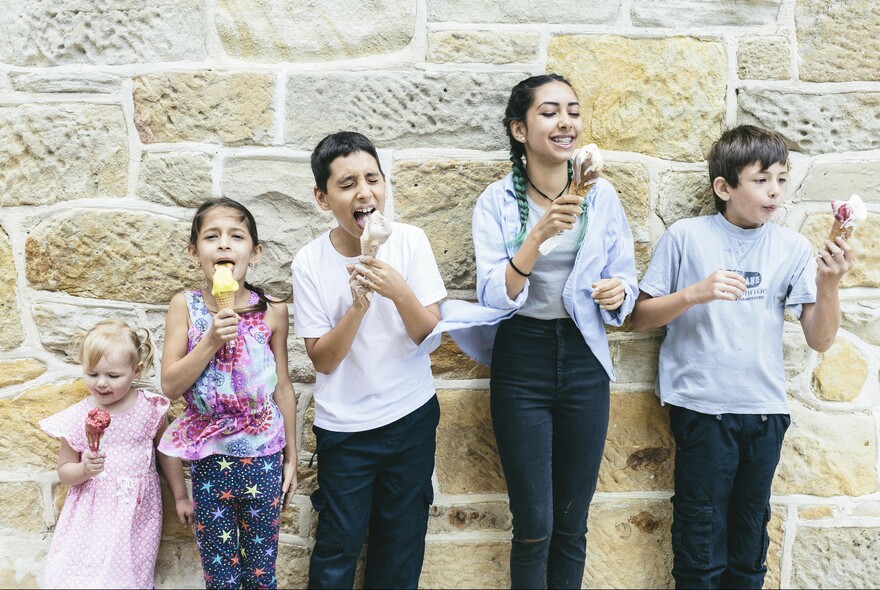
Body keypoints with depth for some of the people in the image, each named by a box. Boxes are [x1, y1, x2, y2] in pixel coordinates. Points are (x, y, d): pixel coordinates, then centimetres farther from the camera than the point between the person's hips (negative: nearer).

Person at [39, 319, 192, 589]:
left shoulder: (149, 408, -5)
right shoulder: (77, 418, -5)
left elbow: (167, 455, 8)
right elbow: (64, 471, 5)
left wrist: (181, 498, 15)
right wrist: (85, 469, -17)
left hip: (138, 511, 0)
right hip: (93, 512, 1)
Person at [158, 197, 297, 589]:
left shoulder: (271, 310, -5)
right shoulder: (185, 306, -5)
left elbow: (283, 387, 2)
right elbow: (171, 385, -9)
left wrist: (291, 458, 5)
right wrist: (212, 339, -22)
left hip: (263, 457, 0)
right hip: (209, 459, 0)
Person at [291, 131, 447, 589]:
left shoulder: (410, 242, -10)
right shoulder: (310, 263, -12)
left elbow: (430, 335, -9)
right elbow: (322, 359, -11)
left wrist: (400, 291, -28)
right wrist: (358, 304, -27)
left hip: (412, 417, 2)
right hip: (343, 427, -1)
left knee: (402, 543, 16)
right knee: (338, 546, 8)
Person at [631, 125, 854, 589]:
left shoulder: (792, 247, 2)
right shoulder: (686, 237, -5)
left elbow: (820, 340, -1)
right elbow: (640, 318, -4)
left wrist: (828, 285, -17)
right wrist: (693, 294, -19)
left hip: (765, 410, 3)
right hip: (702, 407, -3)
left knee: (751, 529, 17)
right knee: (701, 533, 7)